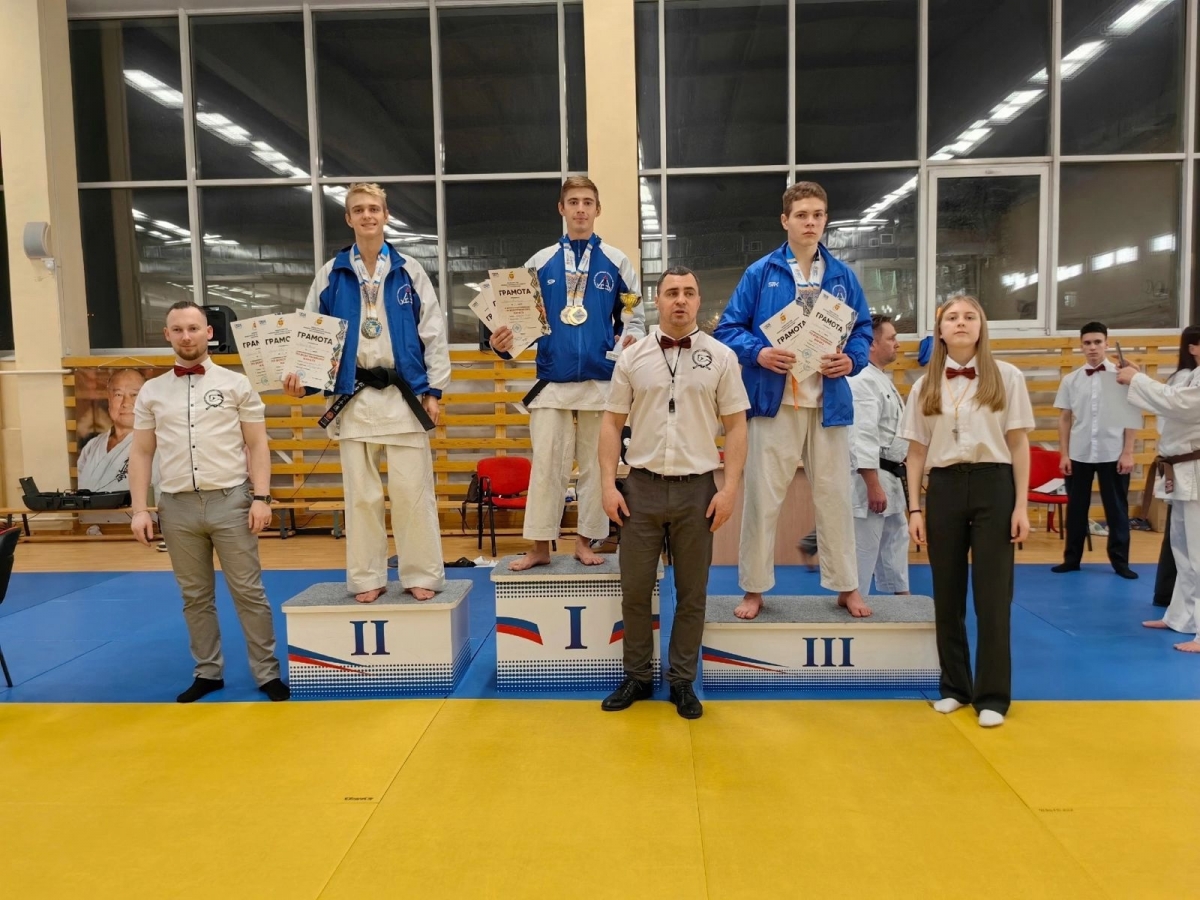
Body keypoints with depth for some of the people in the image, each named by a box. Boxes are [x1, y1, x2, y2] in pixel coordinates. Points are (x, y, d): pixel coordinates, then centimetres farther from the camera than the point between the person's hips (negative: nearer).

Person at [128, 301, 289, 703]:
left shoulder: (236, 384, 3)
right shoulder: (152, 391, 10)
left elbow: (257, 445, 1)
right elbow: (141, 454, 10)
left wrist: (261, 497, -8)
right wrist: (139, 509, 3)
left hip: (230, 500, -2)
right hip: (177, 506, 3)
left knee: (248, 592, 1)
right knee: (195, 597, 12)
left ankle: (267, 673, 10)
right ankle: (208, 673, 25)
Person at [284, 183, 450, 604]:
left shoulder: (409, 271, 3)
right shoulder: (331, 274, 6)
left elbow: (433, 333, 3)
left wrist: (434, 390, -2)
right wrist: (300, 375, -7)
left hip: (404, 394, -1)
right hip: (352, 396, 2)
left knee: (412, 490, 1)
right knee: (361, 494, 7)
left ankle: (422, 574, 13)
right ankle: (368, 577, 19)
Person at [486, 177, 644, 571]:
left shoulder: (616, 261, 5)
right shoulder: (541, 262, 7)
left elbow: (634, 316, 4)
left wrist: (630, 342, -17)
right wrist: (504, 341, -13)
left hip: (601, 381, 0)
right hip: (552, 381, 0)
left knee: (596, 465, 7)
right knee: (546, 465, 2)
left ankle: (585, 542, 21)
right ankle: (540, 546, 13)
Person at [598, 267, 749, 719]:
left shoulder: (721, 357, 2)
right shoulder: (632, 358, 4)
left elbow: (735, 427, 1)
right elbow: (612, 424, 6)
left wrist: (730, 488, -7)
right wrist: (609, 484, -2)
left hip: (697, 488, 0)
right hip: (642, 486, 1)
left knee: (692, 594, 9)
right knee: (635, 590, 8)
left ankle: (682, 681, 25)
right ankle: (637, 676, 25)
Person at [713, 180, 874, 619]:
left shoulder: (843, 276, 8)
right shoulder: (760, 273, 0)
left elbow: (863, 330, 13)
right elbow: (728, 328, 0)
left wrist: (852, 360, -8)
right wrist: (758, 352, -18)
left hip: (829, 402, 2)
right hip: (773, 400, -2)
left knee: (834, 495, 10)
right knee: (763, 497, 4)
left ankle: (846, 586, 24)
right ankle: (754, 588, 17)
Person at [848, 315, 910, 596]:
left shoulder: (882, 379, 16)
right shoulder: (863, 381, -18)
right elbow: (862, 438, -25)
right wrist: (873, 485, -25)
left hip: (890, 478, 11)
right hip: (871, 479, -11)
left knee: (895, 541, 21)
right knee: (863, 548, -4)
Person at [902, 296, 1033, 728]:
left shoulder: (1006, 377, 1)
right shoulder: (925, 385, 6)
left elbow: (1018, 444, 2)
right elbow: (916, 452, 7)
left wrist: (1021, 505, -3)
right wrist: (915, 508, 2)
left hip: (993, 486, -2)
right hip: (944, 489, 2)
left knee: (992, 597, 1)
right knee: (947, 596, 9)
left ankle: (992, 695, 14)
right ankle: (955, 686, 25)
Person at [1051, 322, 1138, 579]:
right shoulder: (1071, 380, 4)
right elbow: (1064, 419, 7)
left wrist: (1127, 453, -6)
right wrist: (1064, 454, 3)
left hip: (1113, 454, -2)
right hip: (1079, 454, 2)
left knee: (1117, 509, 7)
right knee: (1076, 508, 8)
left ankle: (1120, 561, 18)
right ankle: (1072, 559, 18)